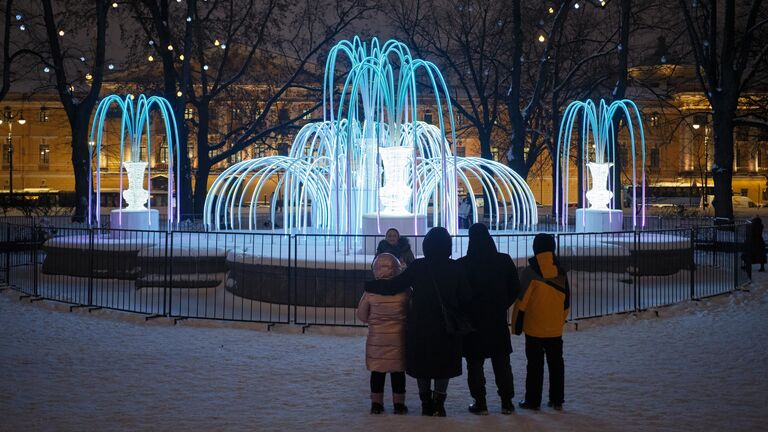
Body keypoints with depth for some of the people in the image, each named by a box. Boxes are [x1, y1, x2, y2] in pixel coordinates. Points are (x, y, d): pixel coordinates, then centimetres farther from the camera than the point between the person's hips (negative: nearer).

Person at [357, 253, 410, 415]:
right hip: (398, 337, -1)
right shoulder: (404, 290, -9)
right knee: (398, 371, 8)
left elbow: (362, 315, 0)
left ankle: (376, 403, 14)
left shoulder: (371, 290, -7)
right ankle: (399, 404, 12)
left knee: (377, 371, 10)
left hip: (377, 337, 1)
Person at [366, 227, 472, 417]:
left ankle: (426, 404, 17)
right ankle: (438, 404, 3)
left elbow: (394, 285, -10)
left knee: (422, 364, 13)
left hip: (420, 326, 0)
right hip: (447, 327, 0)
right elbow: (465, 298, -2)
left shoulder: (418, 266, -8)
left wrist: (369, 285, 0)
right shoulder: (456, 268, -5)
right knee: (443, 365, 9)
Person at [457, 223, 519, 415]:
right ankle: (507, 402, 14)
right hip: (498, 320, 3)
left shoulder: (463, 265, -13)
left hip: (473, 320, -2)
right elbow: (515, 288, 3)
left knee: (475, 363, 7)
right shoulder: (504, 261, -5)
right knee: (502, 363, 12)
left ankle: (480, 403, 7)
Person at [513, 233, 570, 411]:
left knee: (535, 365, 2)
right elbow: (566, 302, 11)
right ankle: (557, 400, 15)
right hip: (555, 329, 4)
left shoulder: (530, 272, -12)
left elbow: (522, 301, -11)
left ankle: (532, 400, 6)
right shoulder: (561, 272, 4)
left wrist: (517, 324, -1)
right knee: (556, 363, 11)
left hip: (534, 328, -4)